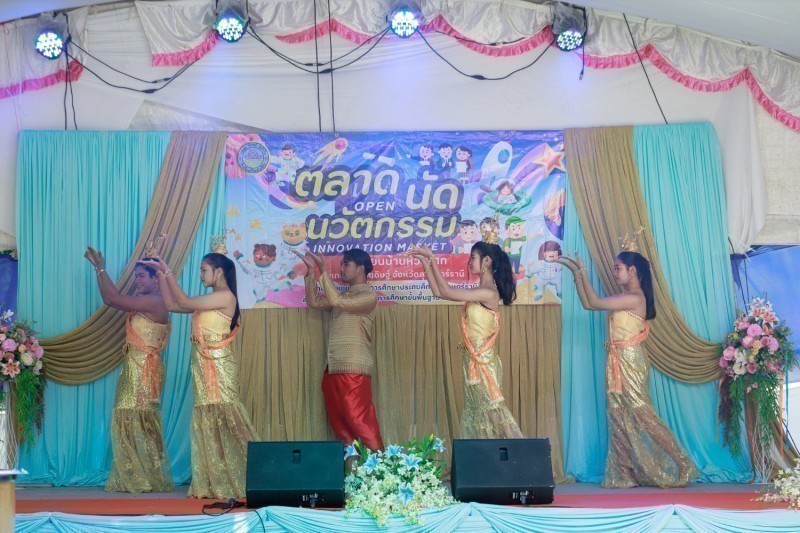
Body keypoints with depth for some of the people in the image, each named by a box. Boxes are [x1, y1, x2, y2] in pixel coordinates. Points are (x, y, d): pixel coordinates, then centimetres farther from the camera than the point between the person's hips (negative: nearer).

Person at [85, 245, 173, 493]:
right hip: (133, 368, 10)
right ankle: (133, 480, 13)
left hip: (145, 369, -10)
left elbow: (113, 299, -17)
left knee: (142, 424, -7)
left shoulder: (154, 302, -14)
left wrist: (101, 269, -10)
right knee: (129, 423, 10)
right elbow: (110, 299, 23)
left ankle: (150, 481, -1)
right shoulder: (143, 303, 16)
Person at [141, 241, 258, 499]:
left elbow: (184, 302, -13)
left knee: (224, 421, -8)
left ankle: (237, 482, -3)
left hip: (219, 368, -9)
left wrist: (167, 271, -7)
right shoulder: (208, 300, 16)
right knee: (207, 423, 7)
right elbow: (171, 304, 19)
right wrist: (161, 274, 15)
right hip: (203, 368, 9)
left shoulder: (226, 297, -10)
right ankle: (213, 484, 10)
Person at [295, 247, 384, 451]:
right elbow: (314, 301, 17)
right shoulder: (344, 296, 22)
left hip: (354, 370, -8)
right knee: (340, 425, 6)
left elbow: (336, 301, -17)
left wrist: (323, 270, -13)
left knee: (360, 424, -12)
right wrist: (311, 270, 10)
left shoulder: (369, 295, -5)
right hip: (333, 368, 8)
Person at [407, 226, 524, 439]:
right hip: (474, 363, 9)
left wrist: (432, 258, -12)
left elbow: (446, 291, -18)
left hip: (483, 364, -9)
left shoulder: (489, 293, -16)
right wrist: (425, 262, 9)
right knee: (476, 417, 10)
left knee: (490, 415, -5)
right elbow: (439, 292, 14)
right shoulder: (481, 292, 11)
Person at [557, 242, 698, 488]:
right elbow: (587, 303, 13)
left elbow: (594, 302, -16)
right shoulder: (625, 298, 13)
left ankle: (678, 468, 1)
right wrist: (576, 273, 9)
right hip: (618, 364, 9)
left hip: (630, 364, -9)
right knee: (620, 418, 8)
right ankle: (625, 474, 12)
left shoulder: (634, 298, -15)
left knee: (640, 415, -7)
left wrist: (583, 270, -11)